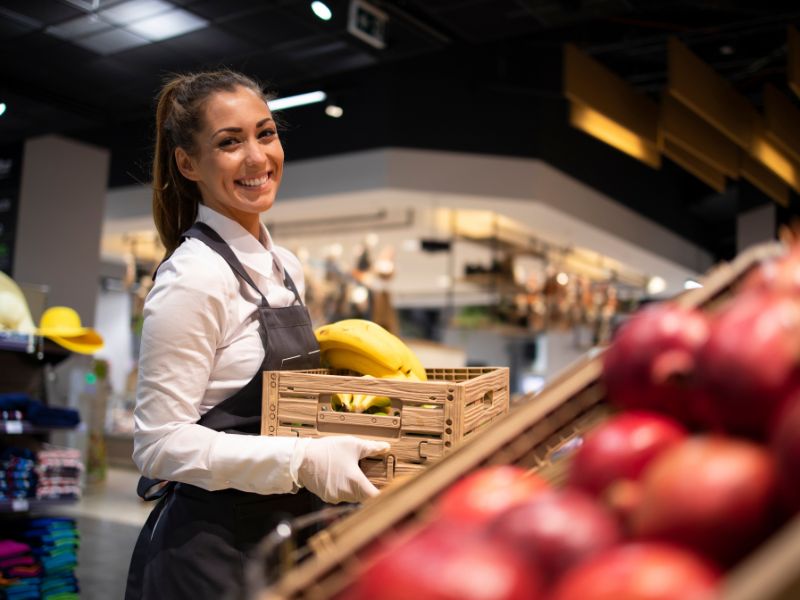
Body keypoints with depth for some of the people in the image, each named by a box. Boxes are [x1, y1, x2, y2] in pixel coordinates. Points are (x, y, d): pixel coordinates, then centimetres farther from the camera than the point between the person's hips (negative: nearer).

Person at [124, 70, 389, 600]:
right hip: (209, 551, -7)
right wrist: (301, 461, -27)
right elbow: (160, 443, -21)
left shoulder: (287, 267, 6)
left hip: (283, 536, 7)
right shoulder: (193, 277, -19)